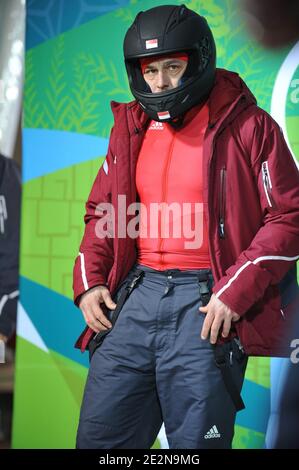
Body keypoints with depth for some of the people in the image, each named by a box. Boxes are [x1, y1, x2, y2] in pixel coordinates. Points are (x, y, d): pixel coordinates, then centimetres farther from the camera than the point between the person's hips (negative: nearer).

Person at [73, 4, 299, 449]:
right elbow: (102, 213, 22)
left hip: (207, 303, -5)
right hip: (136, 295, 5)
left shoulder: (247, 126, -2)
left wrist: (234, 294, -12)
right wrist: (88, 282, 7)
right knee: (100, 437, 7)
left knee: (196, 442, 3)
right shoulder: (131, 127, 13)